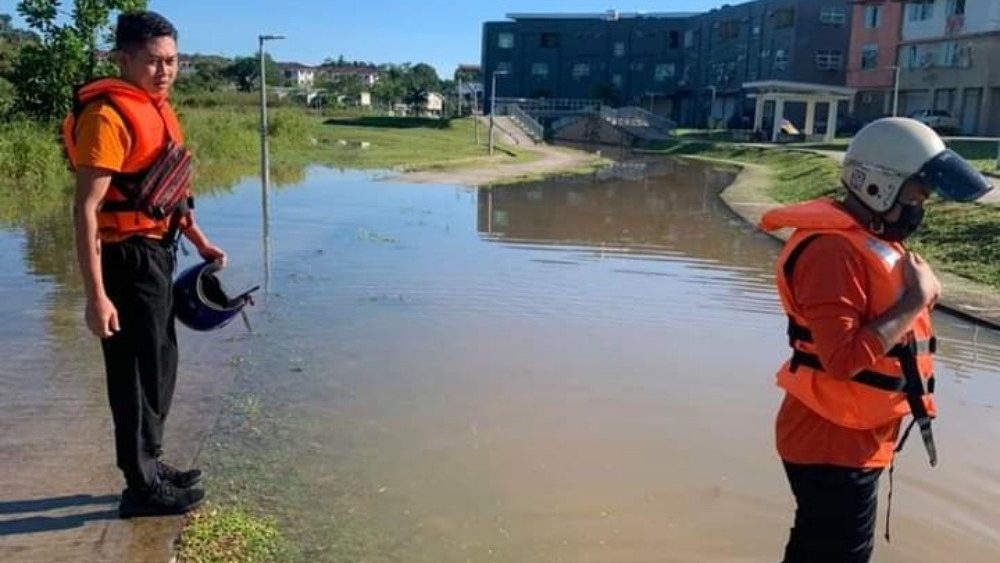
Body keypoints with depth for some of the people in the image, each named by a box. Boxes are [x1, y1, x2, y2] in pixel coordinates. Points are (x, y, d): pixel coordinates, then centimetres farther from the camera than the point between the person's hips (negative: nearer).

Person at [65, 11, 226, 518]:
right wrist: (96, 296, -26)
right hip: (128, 260, -10)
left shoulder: (156, 109, 10)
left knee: (159, 367, 19)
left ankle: (149, 466, 36)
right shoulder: (109, 115, -19)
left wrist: (201, 242, 22)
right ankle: (141, 487, 16)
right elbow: (86, 209, -23)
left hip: (156, 255, 10)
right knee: (137, 374, 1)